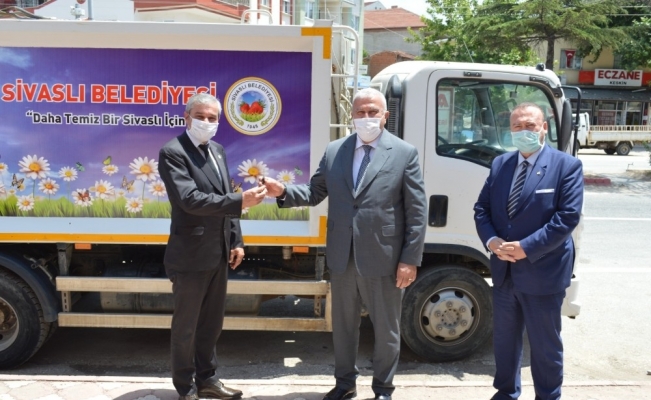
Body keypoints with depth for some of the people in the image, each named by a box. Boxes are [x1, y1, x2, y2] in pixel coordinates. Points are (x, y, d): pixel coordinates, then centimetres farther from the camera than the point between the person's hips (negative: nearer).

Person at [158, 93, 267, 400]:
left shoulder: (217, 150, 11)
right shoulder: (173, 152, -14)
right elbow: (191, 199, -26)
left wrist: (236, 241, 10)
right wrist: (241, 201, -33)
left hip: (219, 253, 8)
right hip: (191, 256, -7)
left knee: (212, 321, 19)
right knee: (186, 326, 8)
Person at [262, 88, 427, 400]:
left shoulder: (405, 153, -5)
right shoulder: (333, 151, 6)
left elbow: (417, 212, -7)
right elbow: (314, 193, 7)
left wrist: (410, 260, -11)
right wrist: (284, 191, -12)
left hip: (383, 258, -3)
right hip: (342, 258, 4)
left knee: (386, 328, 11)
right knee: (343, 324, 18)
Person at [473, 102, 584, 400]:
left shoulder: (567, 166, -8)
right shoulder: (500, 164, 8)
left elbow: (568, 217, -17)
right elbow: (481, 208, 7)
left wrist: (526, 248, -22)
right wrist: (491, 240, -12)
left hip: (542, 273, -5)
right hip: (504, 271, 5)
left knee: (545, 345, 10)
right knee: (504, 339, 19)